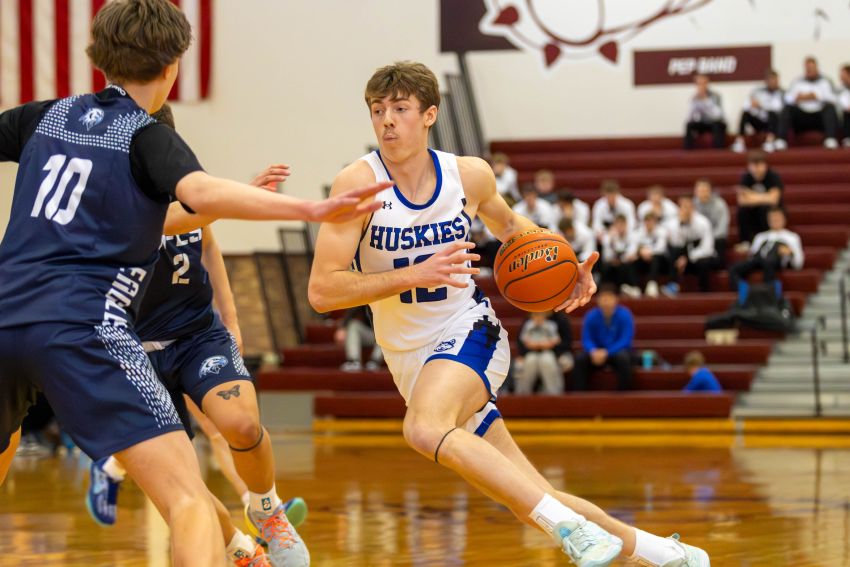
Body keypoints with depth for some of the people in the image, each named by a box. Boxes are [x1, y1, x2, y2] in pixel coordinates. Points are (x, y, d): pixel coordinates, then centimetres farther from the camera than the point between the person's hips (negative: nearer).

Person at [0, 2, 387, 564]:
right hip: (83, 327, -6)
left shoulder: (46, 116, 18)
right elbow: (200, 192, -20)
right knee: (190, 501, -12)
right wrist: (313, 209, -29)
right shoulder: (148, 136, 1)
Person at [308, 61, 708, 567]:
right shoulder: (359, 184, -13)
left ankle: (570, 526, -36)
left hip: (469, 333, -1)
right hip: (411, 360, 1)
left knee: (425, 429, -36)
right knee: (532, 501, 2)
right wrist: (414, 275, -30)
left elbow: (509, 224, 20)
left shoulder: (468, 175, -5)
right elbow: (322, 291, -20)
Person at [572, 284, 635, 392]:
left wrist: (606, 352, -30)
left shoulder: (624, 315, -14)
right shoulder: (591, 316, -7)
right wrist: (593, 351, -30)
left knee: (623, 358, -37)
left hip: (617, 351, -2)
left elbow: (626, 340, -18)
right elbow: (586, 340, -6)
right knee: (580, 359, -27)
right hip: (597, 351, 2)